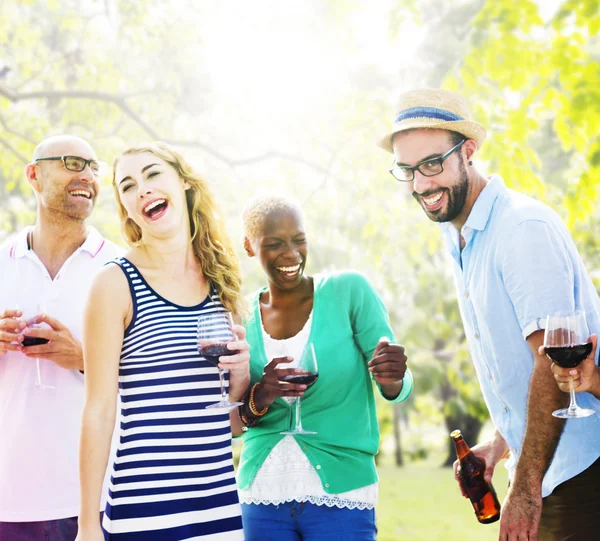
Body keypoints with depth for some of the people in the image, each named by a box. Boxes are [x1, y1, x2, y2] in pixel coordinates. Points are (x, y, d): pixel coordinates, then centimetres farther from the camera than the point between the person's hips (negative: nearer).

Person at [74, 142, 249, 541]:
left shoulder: (222, 282, 9)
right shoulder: (116, 284, -5)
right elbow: (99, 409, -7)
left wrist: (242, 371, -5)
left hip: (221, 498, 5)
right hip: (145, 505, -5)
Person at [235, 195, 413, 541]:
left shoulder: (349, 292, -4)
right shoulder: (242, 317, 3)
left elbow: (398, 389, -4)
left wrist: (392, 378, -27)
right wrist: (258, 400, -15)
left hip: (340, 496, -2)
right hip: (261, 495, 3)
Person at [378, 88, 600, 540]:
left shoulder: (525, 227, -15)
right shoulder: (461, 243, 14)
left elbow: (554, 361, -20)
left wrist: (526, 486, -20)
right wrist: (501, 444, 12)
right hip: (543, 473, 8)